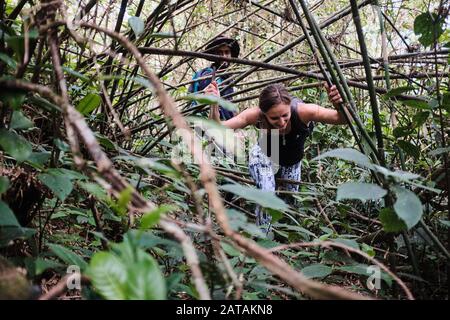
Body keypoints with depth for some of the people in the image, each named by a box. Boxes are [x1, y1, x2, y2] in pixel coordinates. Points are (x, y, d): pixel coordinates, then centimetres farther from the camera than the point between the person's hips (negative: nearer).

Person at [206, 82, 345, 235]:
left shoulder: (303, 111, -40)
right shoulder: (256, 115, -38)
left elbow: (342, 119, -36)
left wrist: (338, 105, -58)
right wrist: (214, 105, -54)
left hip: (292, 162, 2)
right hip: (264, 156, -2)